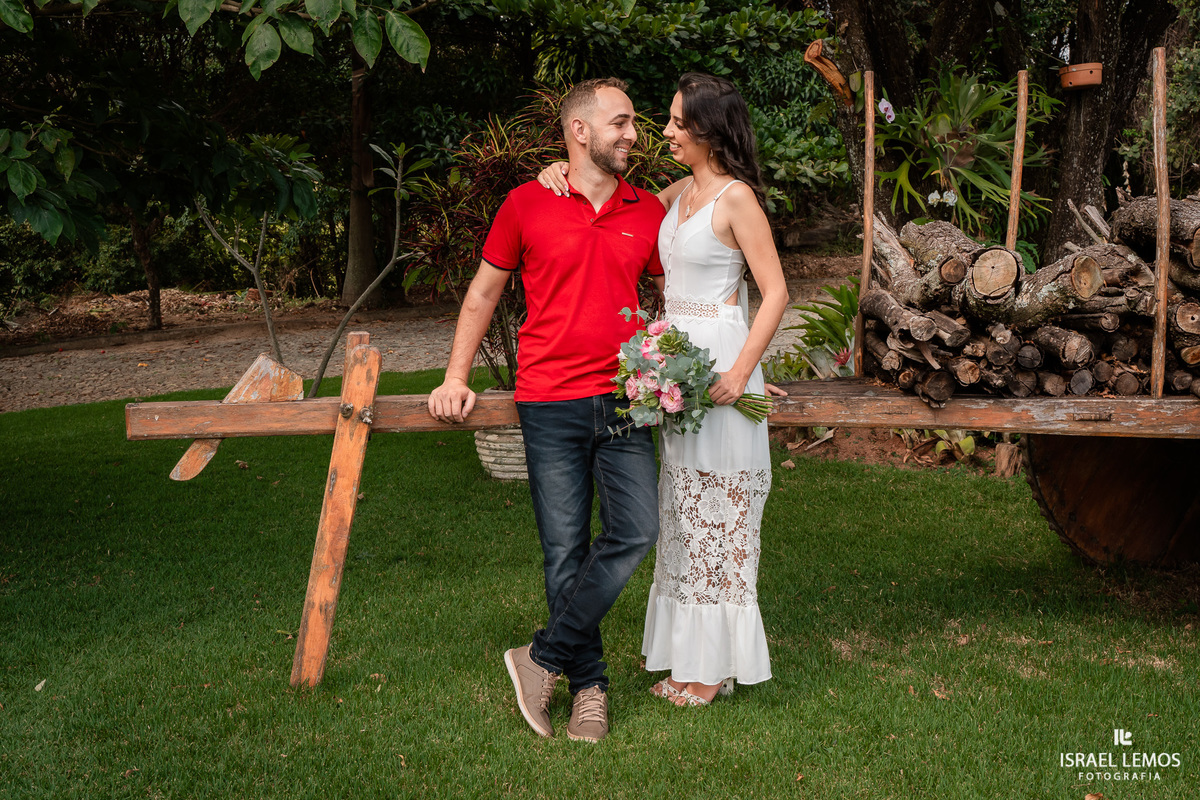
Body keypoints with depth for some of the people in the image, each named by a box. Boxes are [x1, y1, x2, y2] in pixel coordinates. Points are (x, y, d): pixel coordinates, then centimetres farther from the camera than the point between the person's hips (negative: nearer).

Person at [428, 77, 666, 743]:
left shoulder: (648, 212, 10)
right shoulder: (526, 204, 3)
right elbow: (482, 294, 11)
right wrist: (455, 378, 3)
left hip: (623, 400, 2)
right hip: (549, 404, -2)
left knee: (635, 531, -12)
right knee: (566, 550, 0)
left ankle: (544, 658, 1)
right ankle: (589, 688, 13)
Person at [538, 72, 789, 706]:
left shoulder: (736, 197, -9)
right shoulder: (680, 192, 13)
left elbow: (775, 292, -12)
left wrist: (740, 373, -19)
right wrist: (565, 172, 6)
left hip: (720, 363, -8)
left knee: (720, 513, -1)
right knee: (685, 512, 12)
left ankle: (717, 663, 10)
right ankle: (690, 657, 22)